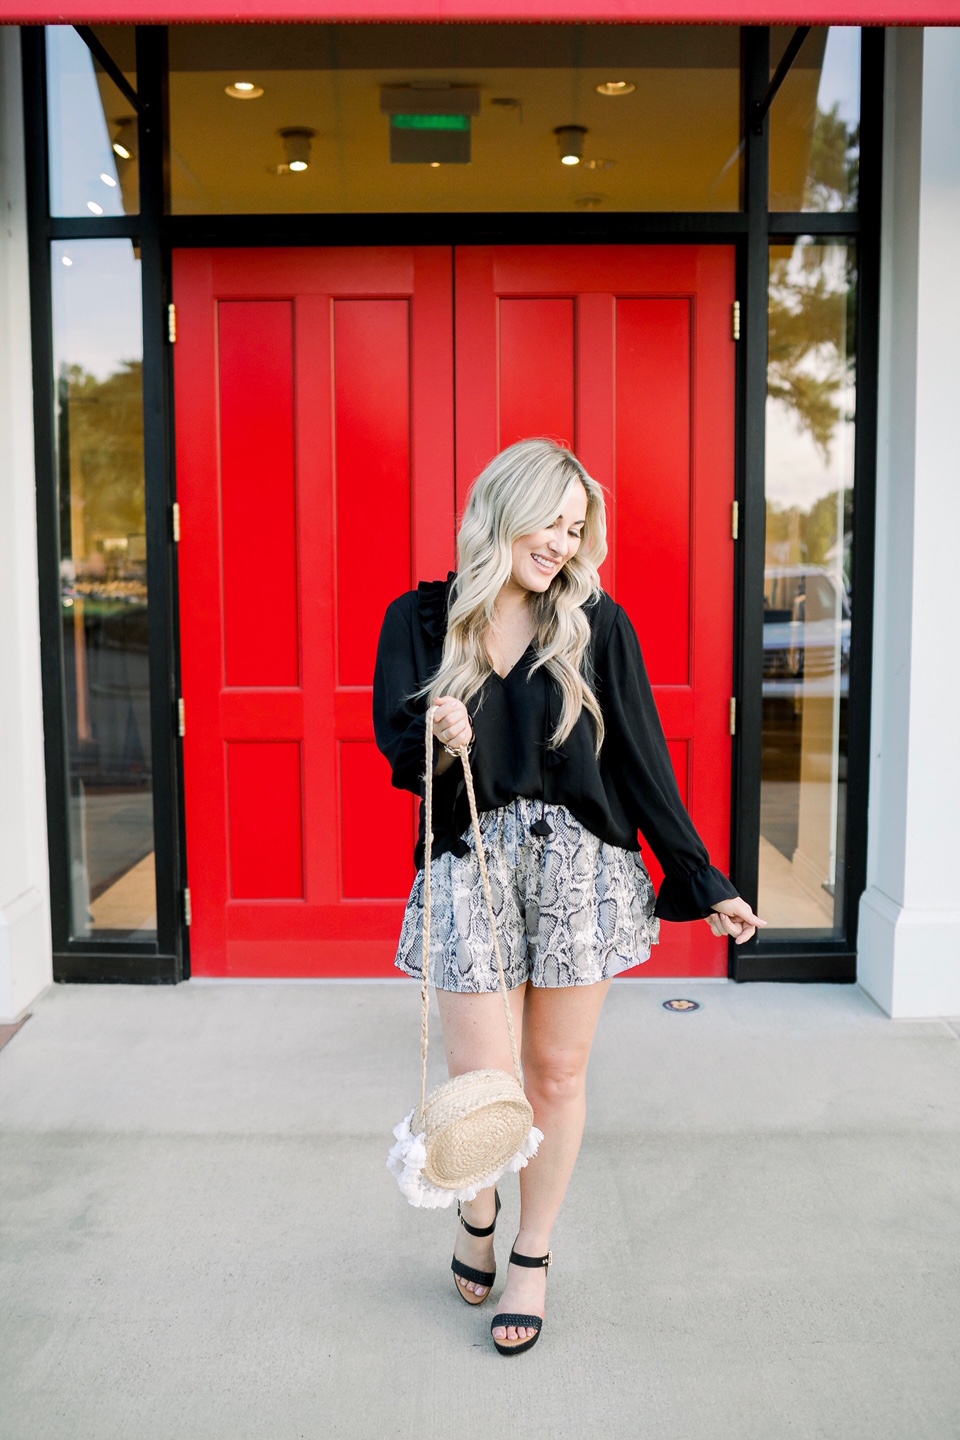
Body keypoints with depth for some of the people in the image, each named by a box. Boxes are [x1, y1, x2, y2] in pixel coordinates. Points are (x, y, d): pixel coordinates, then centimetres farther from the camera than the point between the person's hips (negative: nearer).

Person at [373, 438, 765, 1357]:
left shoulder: (595, 624, 2)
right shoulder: (422, 618, 3)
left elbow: (641, 759, 2)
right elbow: (395, 738, -7)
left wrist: (704, 883, 3)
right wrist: (441, 739, -31)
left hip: (580, 863, 1)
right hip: (470, 863, 0)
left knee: (556, 1072, 8)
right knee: (478, 1074, 0)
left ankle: (532, 1257, 30)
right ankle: (476, 1209, 34)